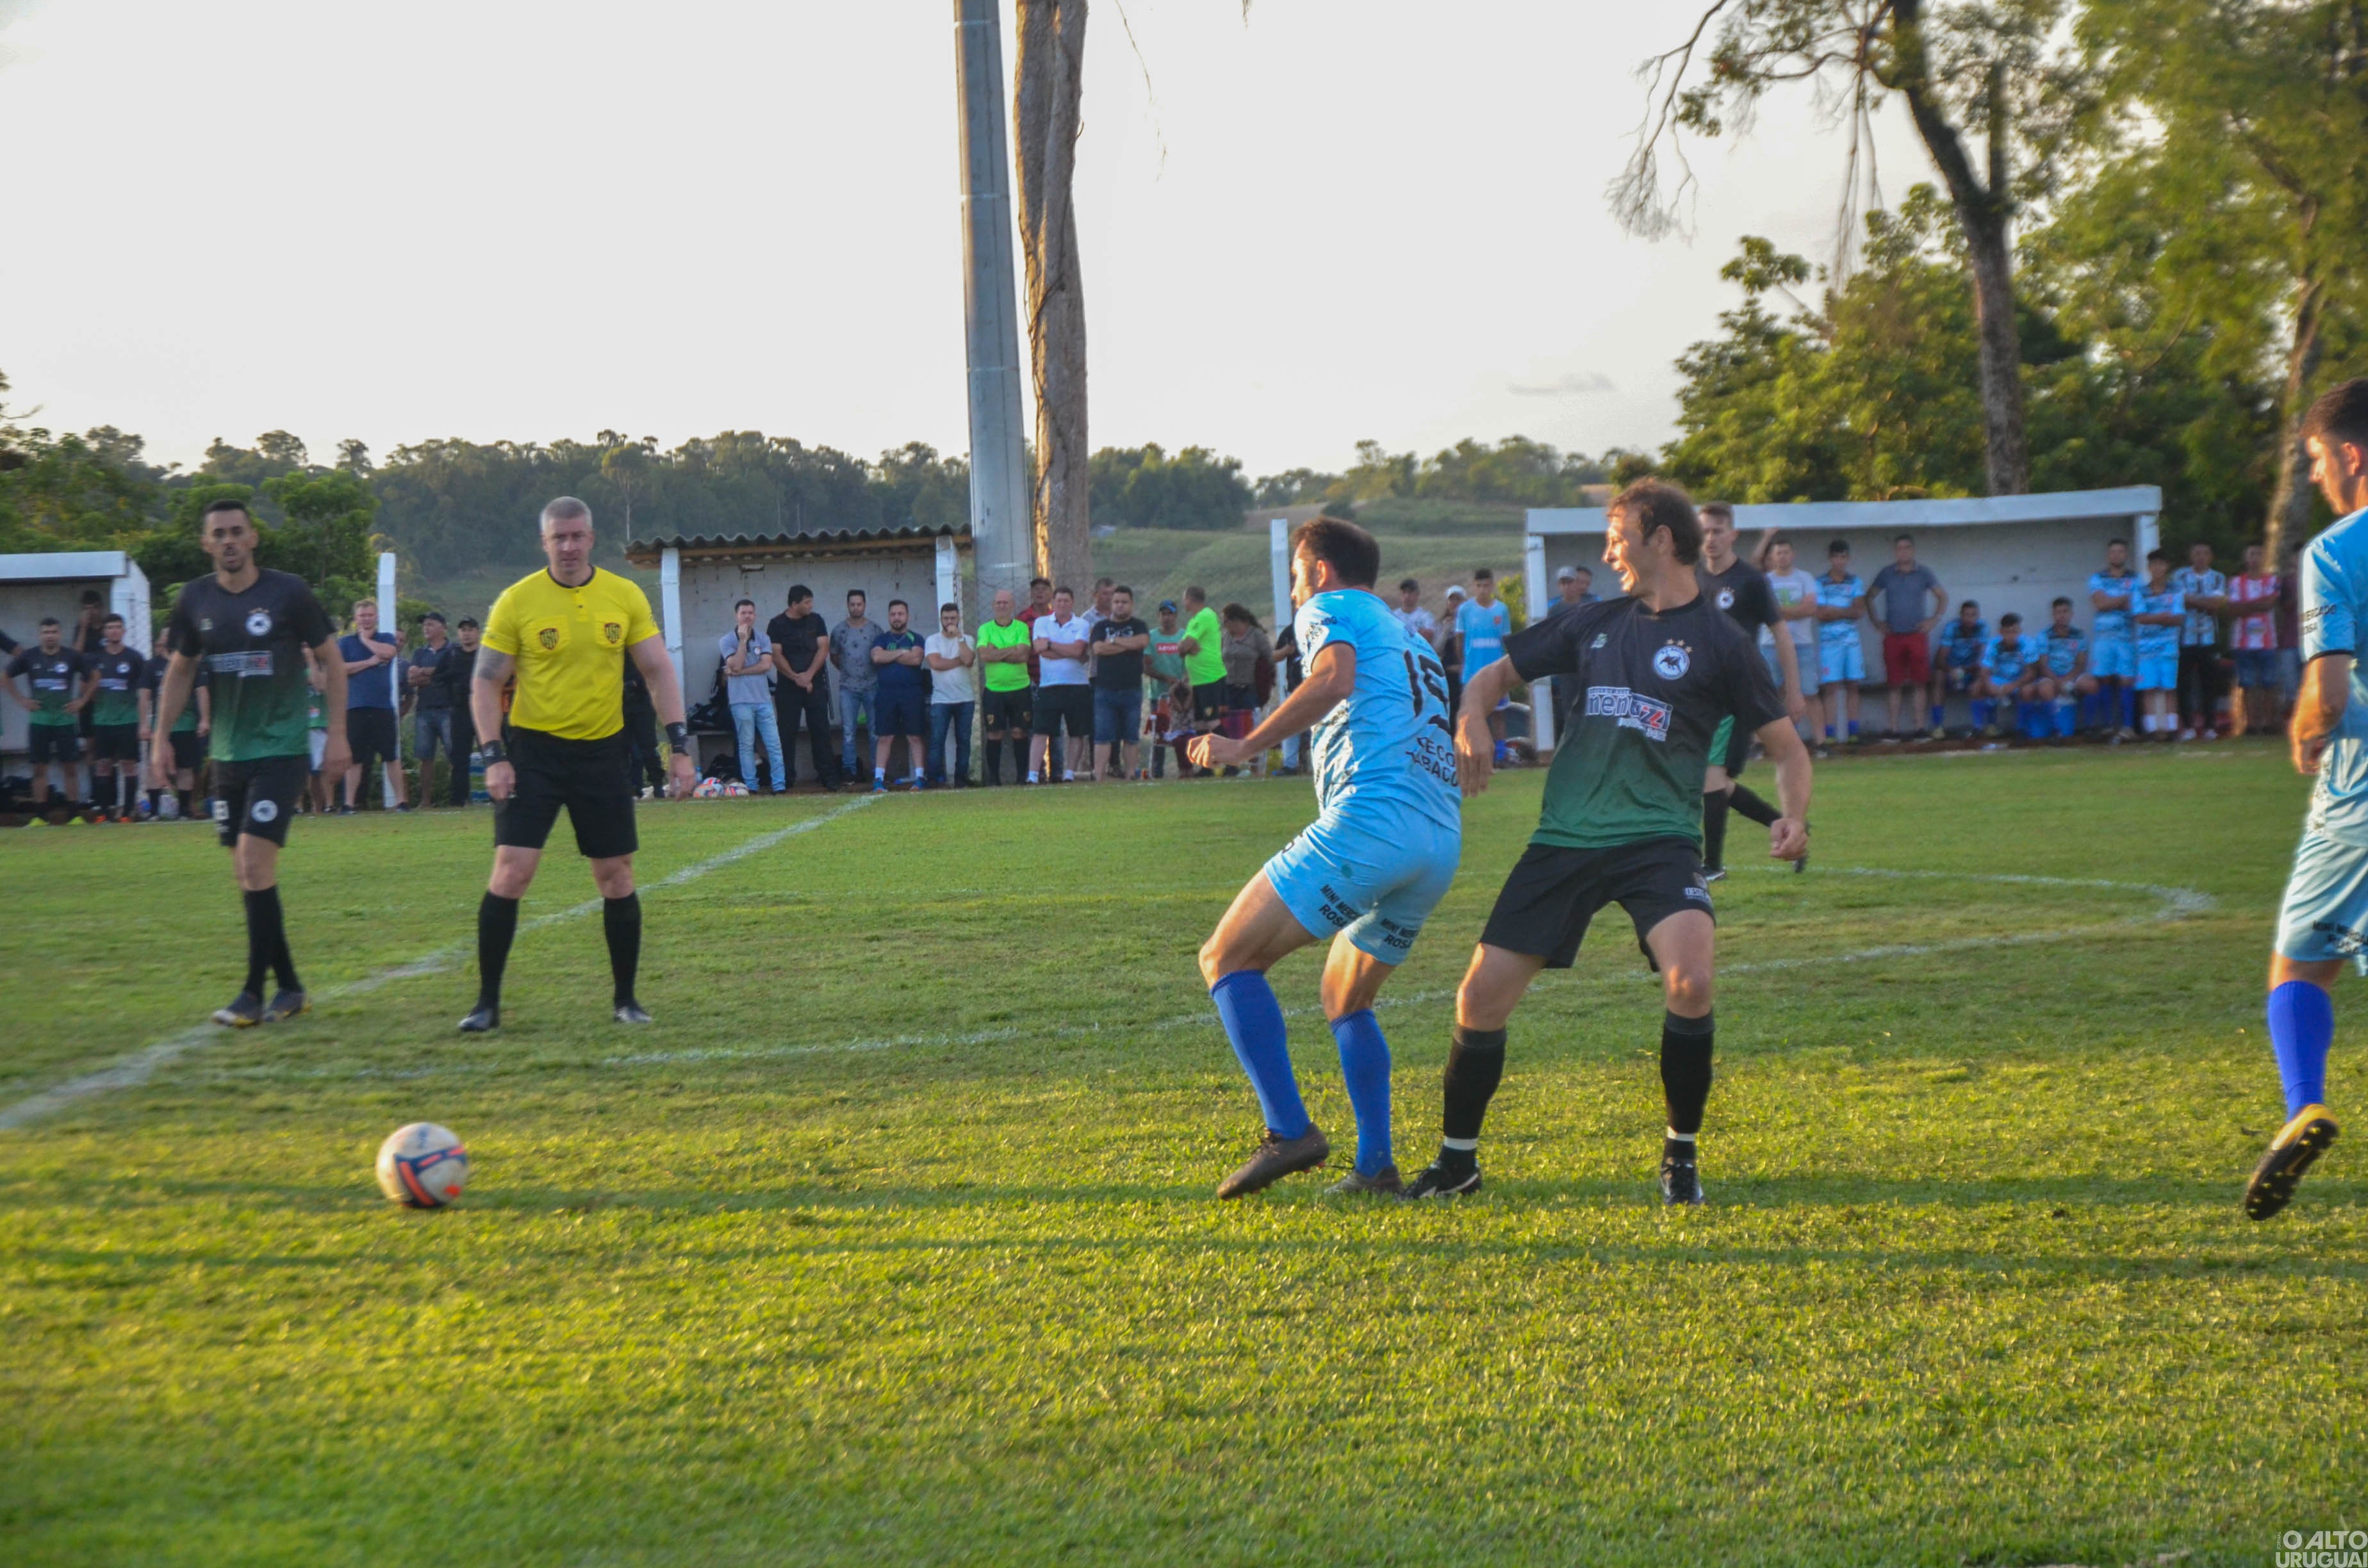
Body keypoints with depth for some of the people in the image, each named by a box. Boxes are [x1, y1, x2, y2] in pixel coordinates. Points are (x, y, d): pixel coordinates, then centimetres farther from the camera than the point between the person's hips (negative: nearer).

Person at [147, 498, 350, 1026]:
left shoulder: (288, 592, -7)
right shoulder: (196, 600, 4)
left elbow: (331, 659, 0)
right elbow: (180, 672, 15)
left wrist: (337, 734, -5)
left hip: (281, 750, -5)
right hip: (228, 754, 5)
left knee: (255, 863, -15)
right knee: (247, 874, 6)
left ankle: (254, 993, -9)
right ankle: (289, 987, 17)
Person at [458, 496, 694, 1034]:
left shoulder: (625, 596, 2)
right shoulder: (517, 601, -5)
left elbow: (659, 671, 6)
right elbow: (486, 682, -2)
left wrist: (679, 744, -3)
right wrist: (493, 757, -12)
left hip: (601, 752, 2)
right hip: (534, 751, -2)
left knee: (616, 877, 4)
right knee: (512, 869, -11)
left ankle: (625, 998, 18)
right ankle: (488, 1002, -2)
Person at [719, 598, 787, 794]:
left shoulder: (763, 639, 9)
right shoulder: (727, 641, 2)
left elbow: (766, 665, -4)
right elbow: (736, 666, -11)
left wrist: (741, 672, -8)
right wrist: (743, 640, -12)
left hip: (763, 699, 2)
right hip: (741, 701, -2)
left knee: (774, 744, -2)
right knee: (746, 746, 1)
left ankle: (780, 786, -2)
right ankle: (750, 787, 4)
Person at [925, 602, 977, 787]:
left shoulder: (967, 640, 9)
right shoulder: (933, 641, 5)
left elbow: (969, 660, -11)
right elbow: (936, 663, -12)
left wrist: (959, 637, -8)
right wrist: (961, 660, -6)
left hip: (965, 699, 2)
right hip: (941, 700, -2)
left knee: (964, 740, 3)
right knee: (937, 740, -7)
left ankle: (961, 778, 8)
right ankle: (936, 779, -6)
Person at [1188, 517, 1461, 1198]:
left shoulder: (1330, 609, 8)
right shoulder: (1413, 641, 32)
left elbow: (1334, 679, -14)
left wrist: (1245, 746, -13)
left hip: (1368, 820, -8)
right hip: (1442, 843, 9)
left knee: (1227, 960, -3)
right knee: (1345, 999, 24)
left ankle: (1289, 1131, -16)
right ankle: (1375, 1165, 10)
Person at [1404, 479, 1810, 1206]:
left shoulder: (1718, 641, 1)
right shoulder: (1597, 623, 13)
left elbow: (1786, 745, 4)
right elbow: (1496, 673, 21)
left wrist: (1794, 818, -15)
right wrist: (1471, 721, -1)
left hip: (1658, 841, -4)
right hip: (1563, 840, 4)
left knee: (1690, 982, -28)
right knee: (1480, 996, 0)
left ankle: (1681, 1155, -6)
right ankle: (1457, 1160, 20)